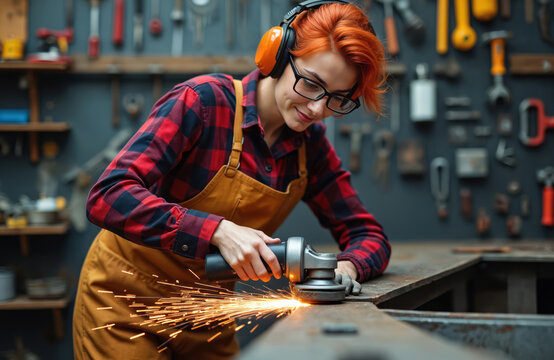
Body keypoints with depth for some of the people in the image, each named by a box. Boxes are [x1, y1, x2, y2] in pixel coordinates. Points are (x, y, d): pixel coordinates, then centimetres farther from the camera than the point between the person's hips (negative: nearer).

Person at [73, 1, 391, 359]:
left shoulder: (311, 144, -4)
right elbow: (108, 197, -31)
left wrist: (345, 268, -23)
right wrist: (218, 231, -40)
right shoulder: (203, 101, -23)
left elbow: (369, 235, 0)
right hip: (126, 298, -5)